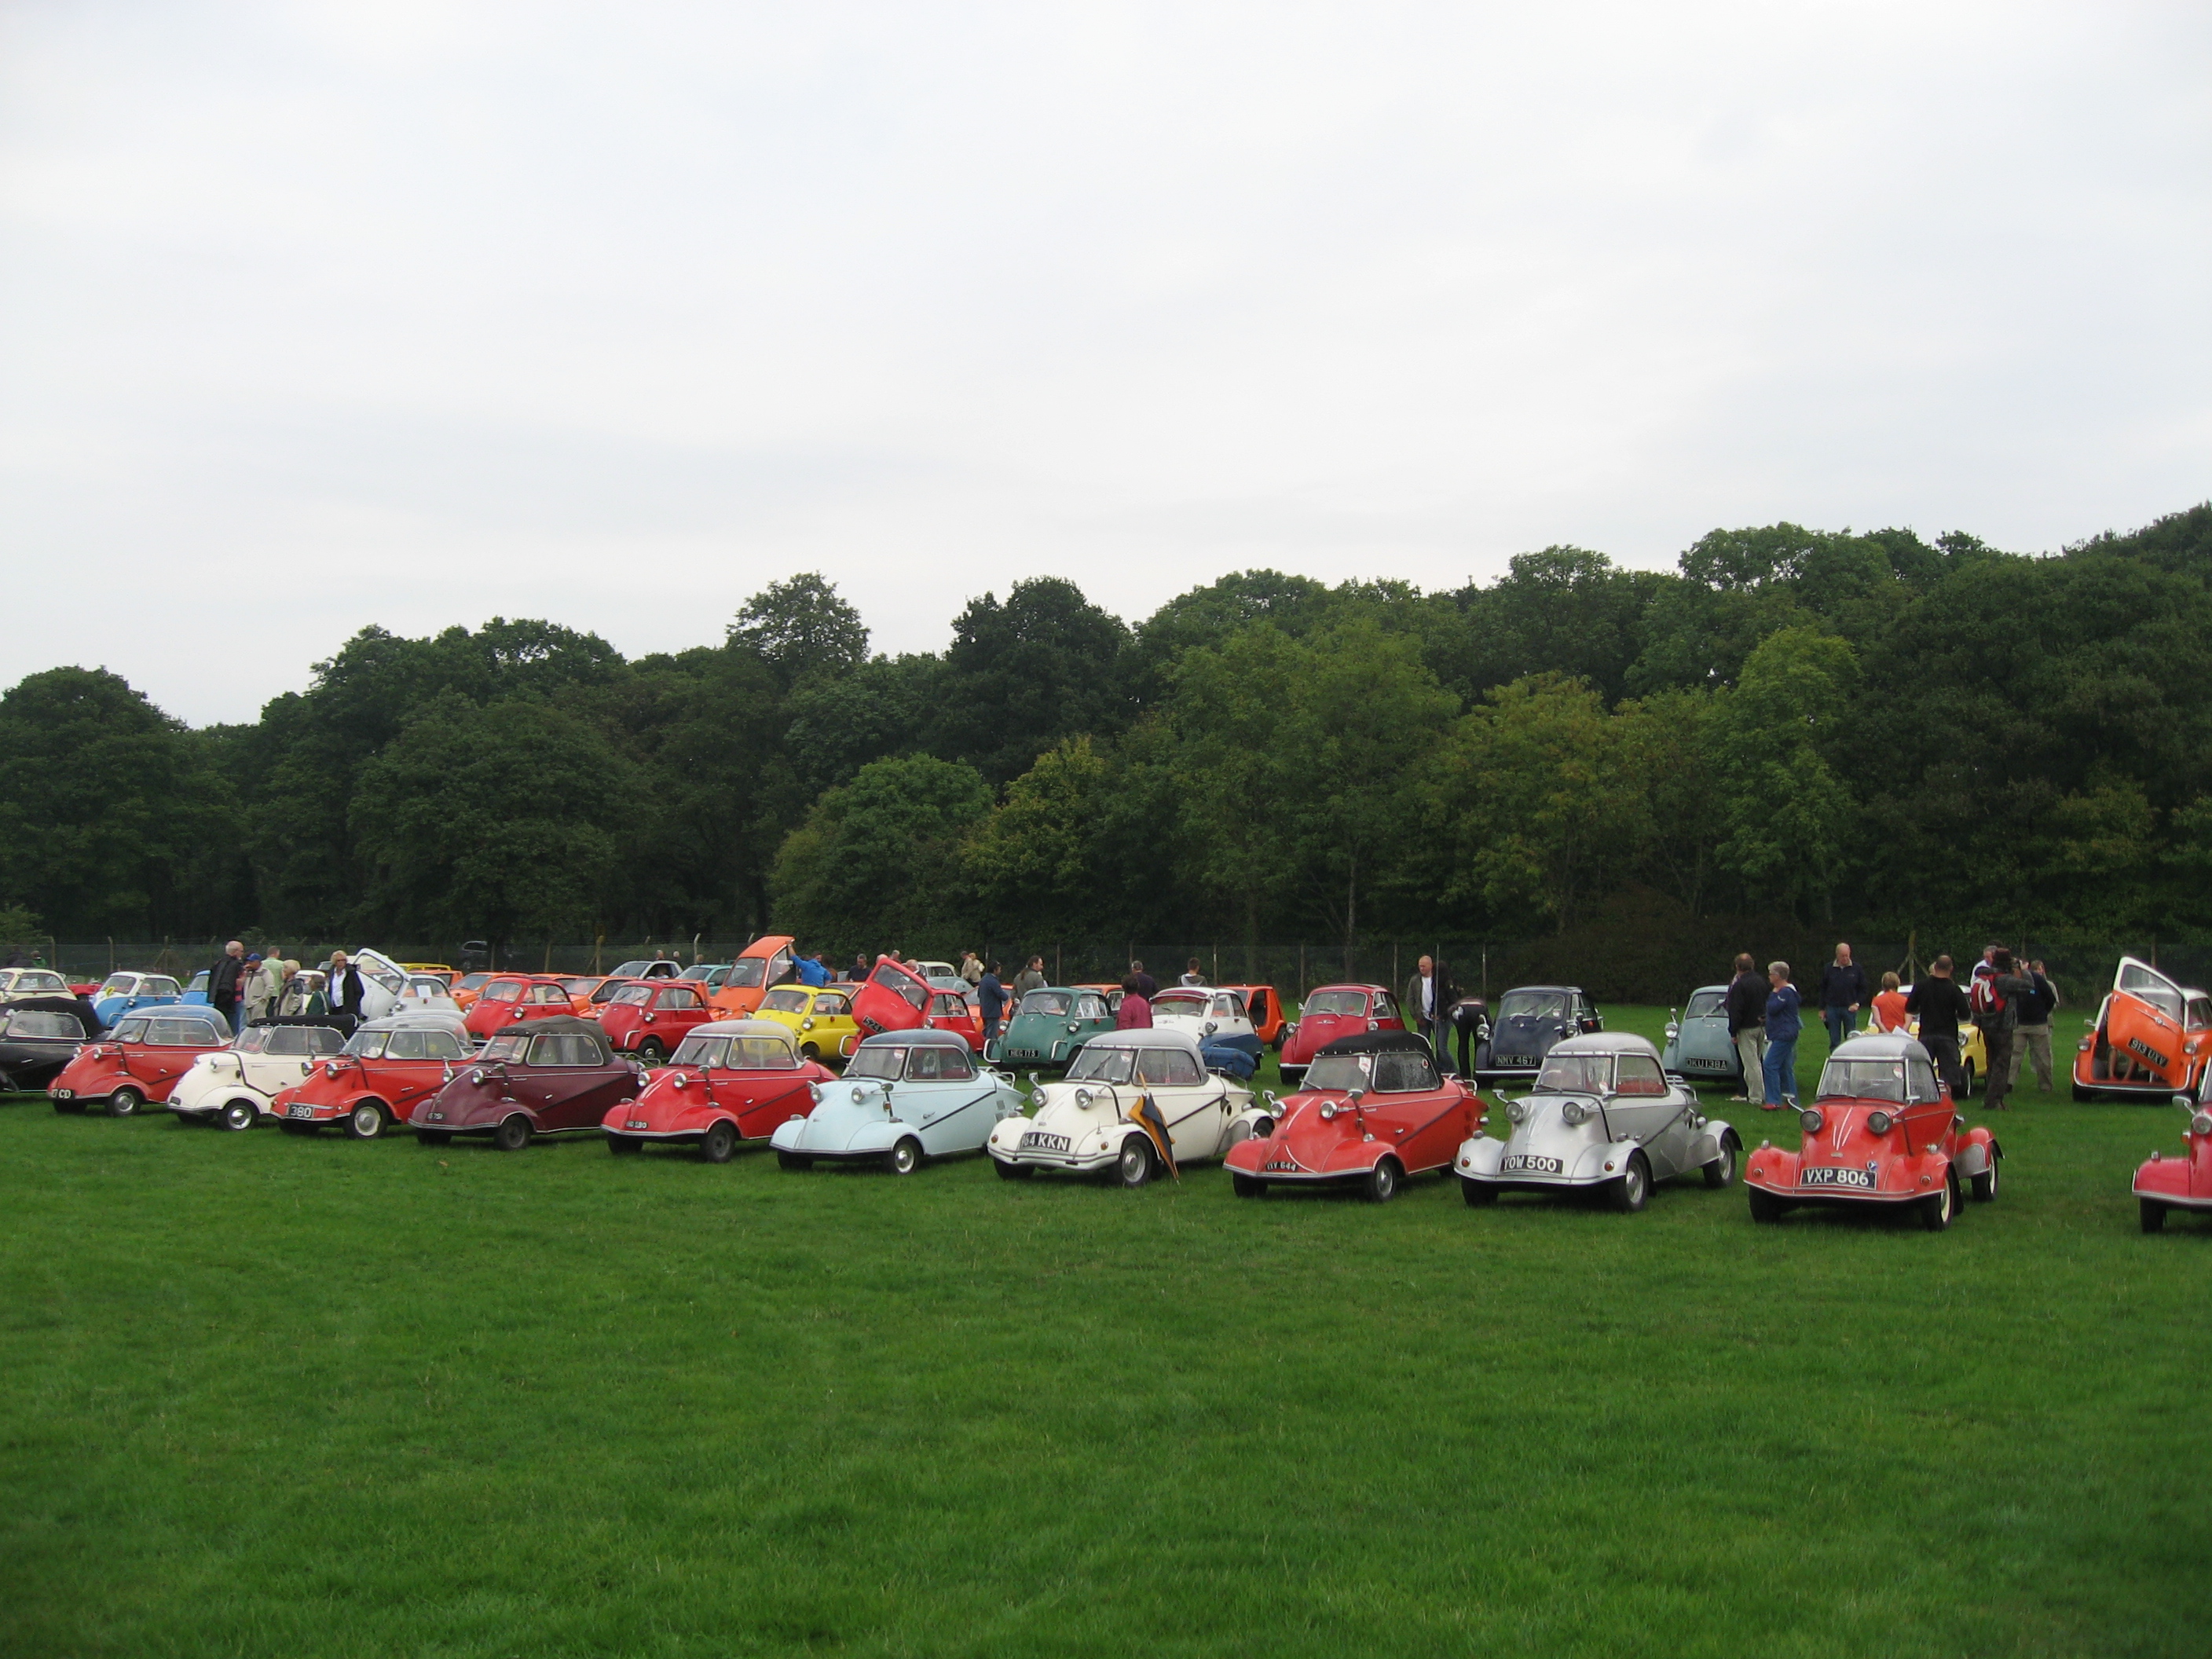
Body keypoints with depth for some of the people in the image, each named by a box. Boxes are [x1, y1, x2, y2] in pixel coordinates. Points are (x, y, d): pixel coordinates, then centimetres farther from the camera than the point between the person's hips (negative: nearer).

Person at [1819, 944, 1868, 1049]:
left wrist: (1857, 1004, -7)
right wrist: (1822, 1009, 7)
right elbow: (1822, 990, 10)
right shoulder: (1828, 969, 4)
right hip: (1832, 1008, 1)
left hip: (1850, 1009, -1)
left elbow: (1863, 989, 7)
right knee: (1834, 1041, 3)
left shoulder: (1857, 969, 2)